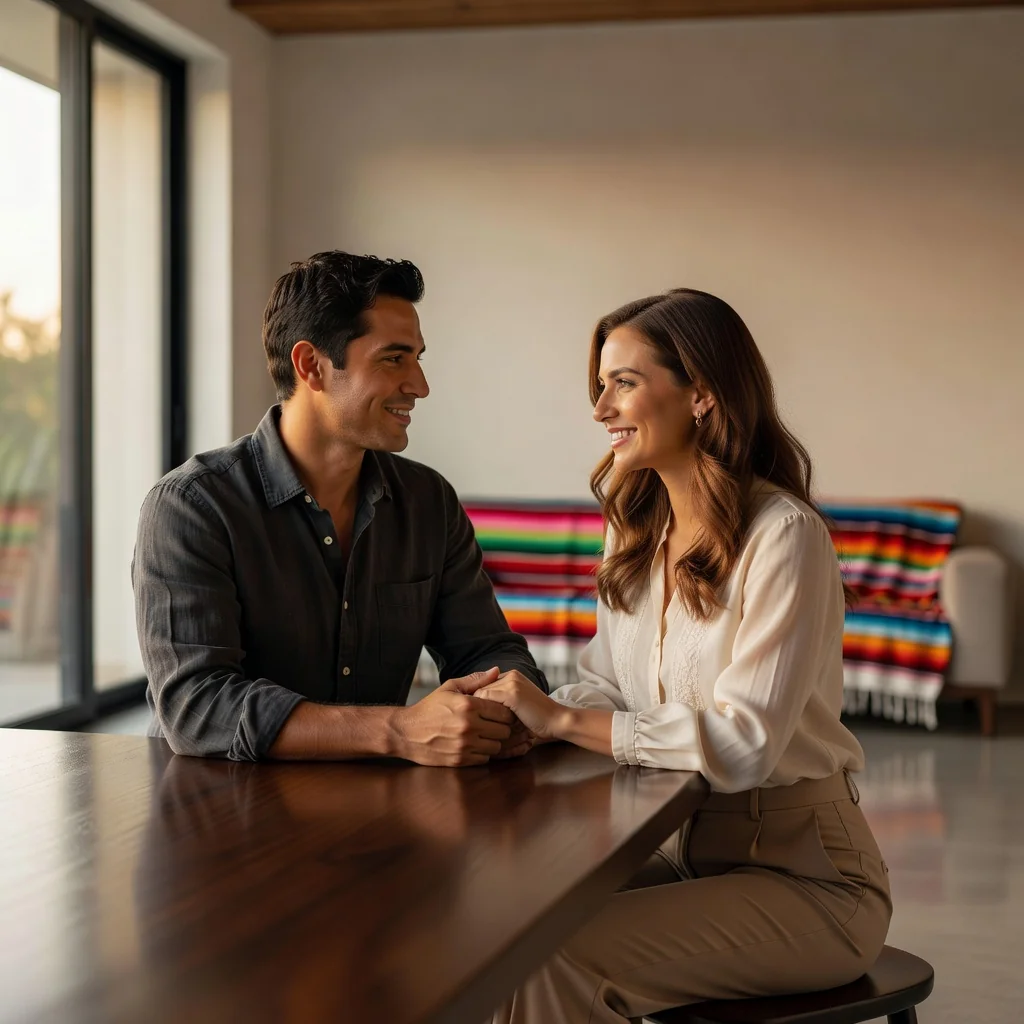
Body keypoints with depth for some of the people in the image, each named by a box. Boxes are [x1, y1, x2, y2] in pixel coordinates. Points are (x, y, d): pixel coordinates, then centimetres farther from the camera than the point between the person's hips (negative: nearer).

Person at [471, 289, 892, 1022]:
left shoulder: (782, 535, -18)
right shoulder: (637, 531, 8)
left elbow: (745, 741, -24)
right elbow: (605, 688, 9)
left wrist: (564, 719, -26)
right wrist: (526, 713, -13)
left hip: (804, 875, -6)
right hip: (687, 849, 7)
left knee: (563, 960, -24)